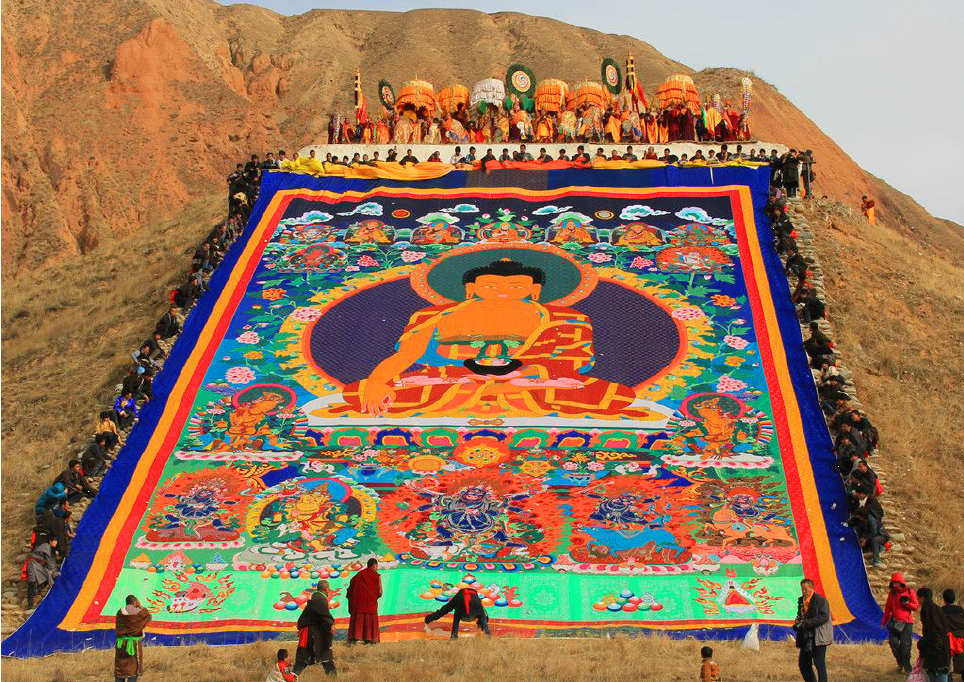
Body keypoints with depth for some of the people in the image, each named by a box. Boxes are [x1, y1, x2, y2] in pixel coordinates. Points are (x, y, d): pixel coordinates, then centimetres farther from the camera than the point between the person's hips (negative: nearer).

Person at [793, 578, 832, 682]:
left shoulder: (821, 600, -9)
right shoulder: (801, 600, 14)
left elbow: (824, 617, -19)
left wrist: (806, 623, -21)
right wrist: (797, 623, 1)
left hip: (818, 638, -8)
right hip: (806, 638, 8)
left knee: (819, 664, -7)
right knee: (803, 664, 10)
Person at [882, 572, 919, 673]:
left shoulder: (909, 592, -2)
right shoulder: (891, 593, 7)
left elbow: (916, 606, 1)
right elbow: (888, 608, 16)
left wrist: (907, 603, -19)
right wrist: (884, 621, 19)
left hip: (906, 623, -3)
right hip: (894, 622, 3)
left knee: (905, 645, -6)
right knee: (893, 642, -4)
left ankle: (906, 666, 9)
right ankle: (900, 663, 16)